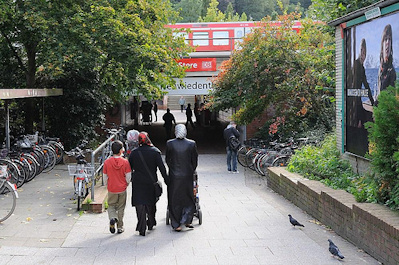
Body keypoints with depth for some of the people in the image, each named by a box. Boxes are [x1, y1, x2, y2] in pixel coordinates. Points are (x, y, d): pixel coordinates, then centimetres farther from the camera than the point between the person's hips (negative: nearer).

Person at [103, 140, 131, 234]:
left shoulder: (107, 162, -8)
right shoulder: (125, 162, -11)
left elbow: (105, 177, -1)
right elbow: (128, 177, -8)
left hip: (111, 189, 0)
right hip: (122, 189, 0)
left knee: (111, 205, 17)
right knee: (121, 207, 13)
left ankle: (112, 218, -12)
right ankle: (120, 227, 18)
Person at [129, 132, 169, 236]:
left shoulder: (133, 153, -2)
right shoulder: (155, 151, -6)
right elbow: (161, 167, -8)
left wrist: (130, 178, 16)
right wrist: (166, 180, -2)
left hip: (138, 183, -1)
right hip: (151, 182, 1)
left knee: (140, 205, 0)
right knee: (151, 203, 19)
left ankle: (142, 229, -5)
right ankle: (151, 223, 33)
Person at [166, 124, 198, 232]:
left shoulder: (169, 143, -8)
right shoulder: (191, 144, -7)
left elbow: (167, 159, 4)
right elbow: (195, 161, 1)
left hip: (174, 176, 0)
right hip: (187, 176, 0)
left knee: (174, 200, 9)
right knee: (188, 198, 16)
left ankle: (177, 224, 11)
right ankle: (186, 220, 7)